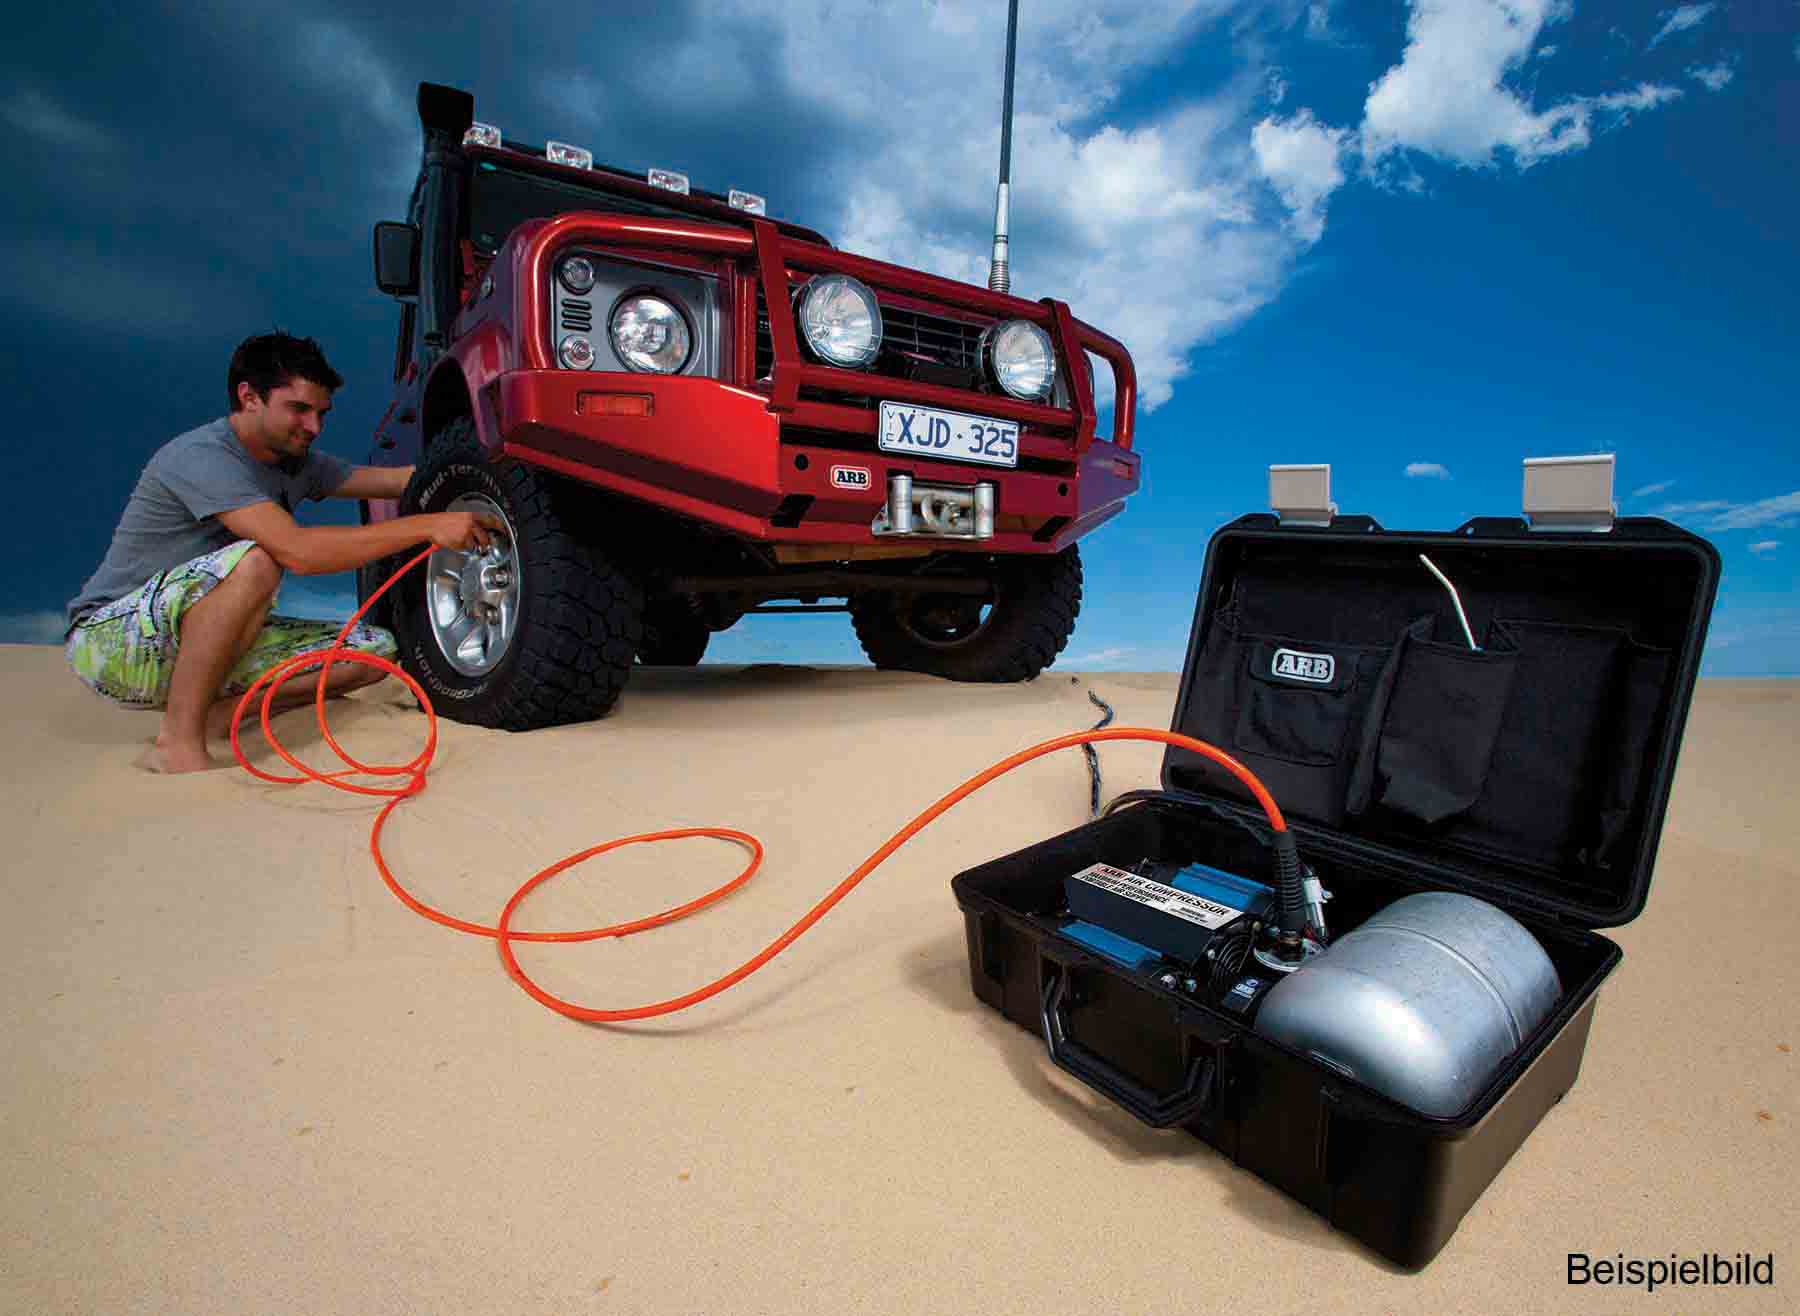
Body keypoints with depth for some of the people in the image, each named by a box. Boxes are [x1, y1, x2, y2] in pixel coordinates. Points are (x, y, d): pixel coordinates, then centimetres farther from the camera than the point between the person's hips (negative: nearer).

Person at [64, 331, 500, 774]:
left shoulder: (295, 462, 4)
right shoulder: (202, 455, -22)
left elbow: (397, 479, 6)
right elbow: (299, 550, -35)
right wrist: (428, 526, -37)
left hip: (206, 645, 8)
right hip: (109, 638, -7)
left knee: (376, 650, -7)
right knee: (254, 560, -37)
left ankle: (217, 713, -10)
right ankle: (178, 741, -26)